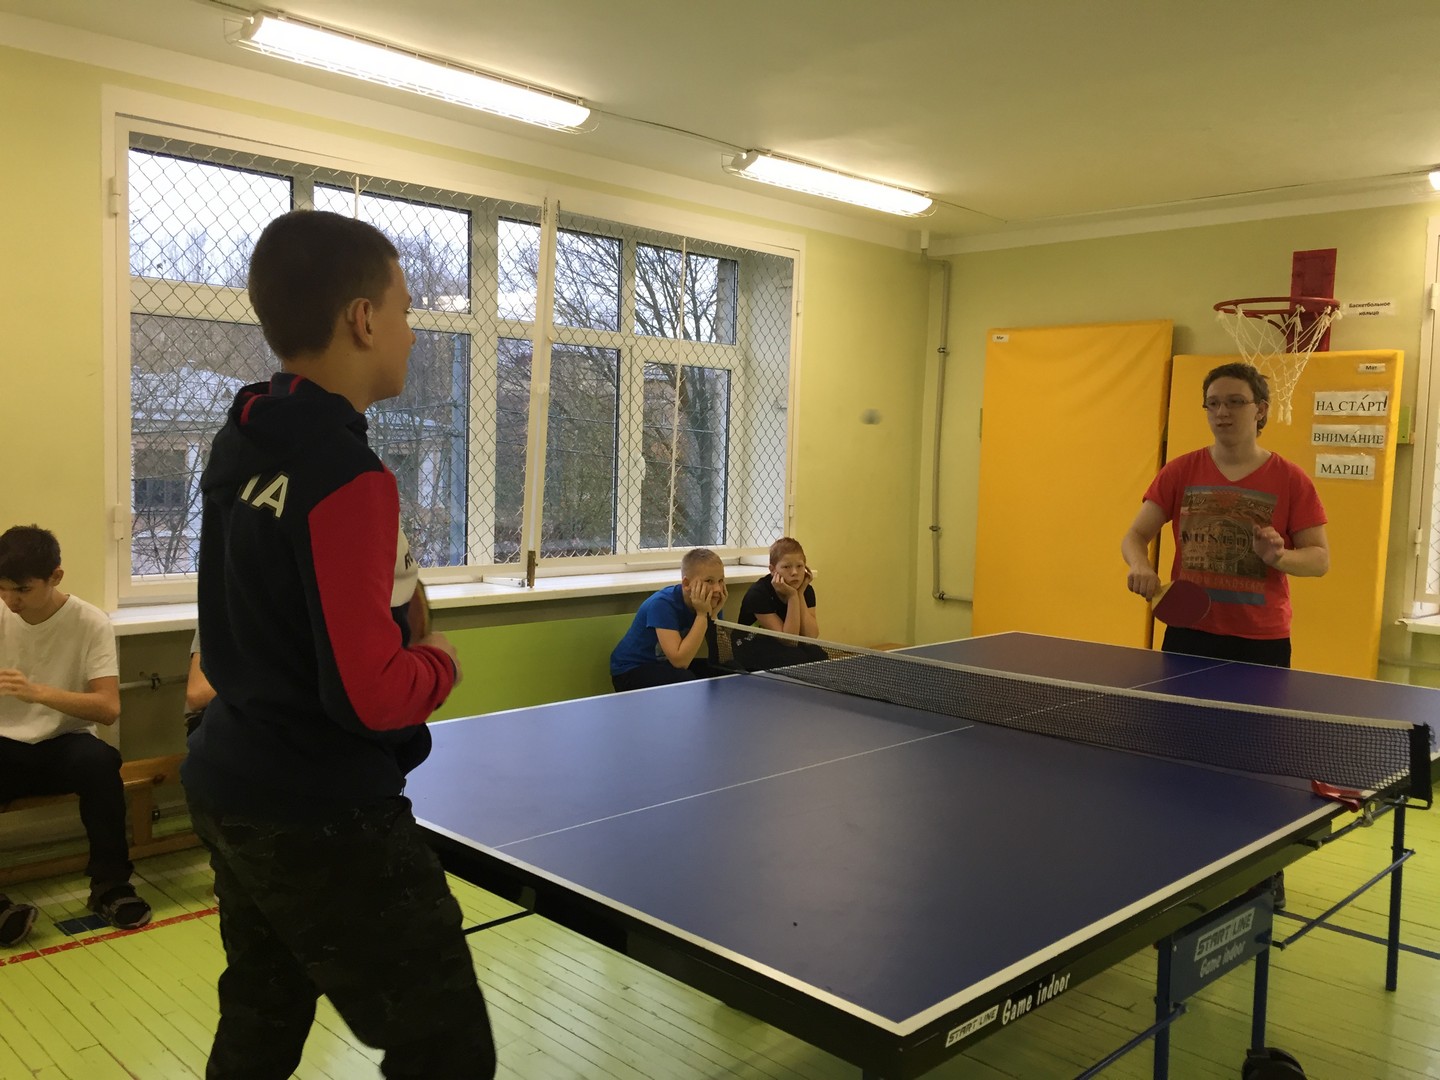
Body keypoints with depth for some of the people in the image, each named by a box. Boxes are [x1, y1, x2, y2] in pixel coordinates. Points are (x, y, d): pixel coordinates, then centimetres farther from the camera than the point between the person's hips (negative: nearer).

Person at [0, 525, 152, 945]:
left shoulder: (91, 623, -10)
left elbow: (109, 708, -16)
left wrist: (38, 692, -31)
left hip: (62, 745, -1)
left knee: (99, 761, -34)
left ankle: (109, 885, -16)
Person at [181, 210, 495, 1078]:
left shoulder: (243, 445, 3)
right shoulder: (348, 478, -23)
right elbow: (372, 695, -25)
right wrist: (442, 662, -6)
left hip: (229, 789, 9)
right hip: (326, 818, -9)